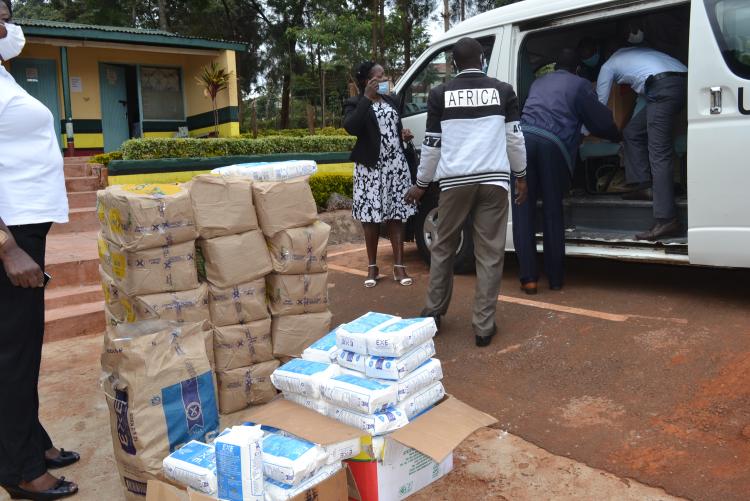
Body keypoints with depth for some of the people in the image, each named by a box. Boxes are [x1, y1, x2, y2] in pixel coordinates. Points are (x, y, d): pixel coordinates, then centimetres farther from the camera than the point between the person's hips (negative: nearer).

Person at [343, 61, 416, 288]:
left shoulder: (391, 100, 15)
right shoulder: (355, 103, -4)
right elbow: (350, 128, -24)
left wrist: (404, 134, 5)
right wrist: (367, 97, -23)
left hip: (396, 165, 4)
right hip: (370, 168, -4)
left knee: (396, 215, 3)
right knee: (371, 216, 2)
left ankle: (399, 266, 7)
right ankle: (372, 267, 14)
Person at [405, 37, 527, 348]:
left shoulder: (440, 95, 7)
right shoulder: (503, 91, 8)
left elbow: (431, 144, 8)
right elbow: (515, 138, 9)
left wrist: (421, 184, 19)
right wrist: (521, 176, 22)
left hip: (454, 181, 0)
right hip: (493, 180, 0)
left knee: (443, 247, 16)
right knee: (490, 253, 4)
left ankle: (433, 311, 27)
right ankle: (484, 326, 6)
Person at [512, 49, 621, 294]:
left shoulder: (538, 83, 32)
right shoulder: (580, 85, 18)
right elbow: (601, 120, 16)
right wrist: (617, 136, 38)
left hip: (524, 137, 3)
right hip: (553, 143, -2)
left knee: (523, 210, 4)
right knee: (553, 211, 7)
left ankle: (529, 278, 0)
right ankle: (555, 278, 13)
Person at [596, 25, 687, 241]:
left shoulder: (608, 66, 16)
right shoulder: (635, 51, 35)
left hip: (663, 87, -8)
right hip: (683, 80, 8)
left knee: (659, 153, -13)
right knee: (633, 132, 20)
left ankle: (667, 220, -22)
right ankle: (644, 185, 13)